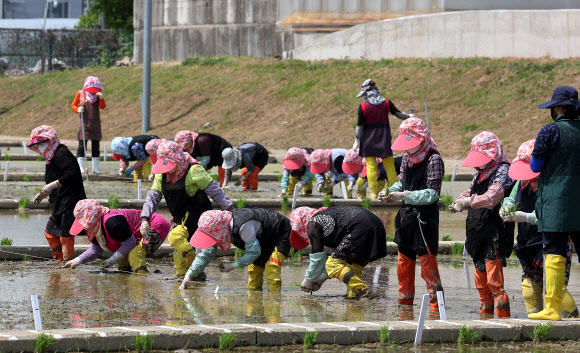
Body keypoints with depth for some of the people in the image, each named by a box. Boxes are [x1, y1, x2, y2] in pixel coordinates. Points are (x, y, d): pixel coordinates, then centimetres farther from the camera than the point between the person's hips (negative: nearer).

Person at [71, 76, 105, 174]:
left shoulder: (97, 95, 7)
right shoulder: (80, 94, 1)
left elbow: (102, 107, -2)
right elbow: (73, 105, 8)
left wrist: (101, 98, -19)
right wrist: (78, 109, -12)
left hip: (95, 123, 3)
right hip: (84, 122, -3)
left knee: (96, 145, 4)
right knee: (82, 145, -7)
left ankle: (95, 167, 10)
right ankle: (81, 167, -5)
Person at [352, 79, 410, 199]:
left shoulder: (363, 106, -12)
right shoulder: (386, 103, -5)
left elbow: (360, 125, -7)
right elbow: (398, 114, 6)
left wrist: (357, 140, 4)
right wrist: (409, 117, 26)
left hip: (369, 140, -3)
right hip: (384, 139, 3)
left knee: (371, 166, 4)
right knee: (389, 165, 10)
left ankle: (374, 193, 4)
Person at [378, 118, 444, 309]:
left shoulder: (433, 160, -13)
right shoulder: (407, 159, 9)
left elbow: (432, 194, -18)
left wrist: (403, 196, -21)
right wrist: (389, 192, -1)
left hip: (426, 217, -7)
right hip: (406, 215, 7)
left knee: (427, 261, -6)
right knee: (404, 259, 14)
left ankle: (436, 302, 2)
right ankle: (405, 299, 26)